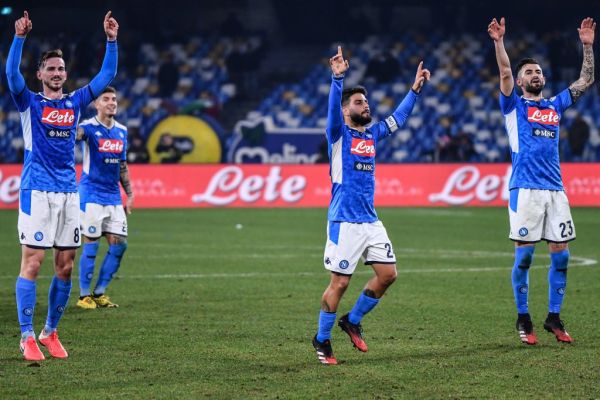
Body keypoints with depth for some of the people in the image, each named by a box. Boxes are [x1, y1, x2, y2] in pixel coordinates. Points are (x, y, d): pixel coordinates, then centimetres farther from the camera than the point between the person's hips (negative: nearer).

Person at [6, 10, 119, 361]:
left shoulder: (75, 102, 13)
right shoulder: (30, 102, 3)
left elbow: (107, 75, 12)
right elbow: (12, 74, -15)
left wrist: (112, 39, 3)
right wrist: (19, 37, -25)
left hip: (69, 193, 4)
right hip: (37, 192, -4)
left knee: (65, 266, 4)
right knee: (32, 263, -7)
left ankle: (51, 332, 16)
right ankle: (27, 337, -3)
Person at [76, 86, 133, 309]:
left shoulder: (122, 131, 11)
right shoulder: (89, 127, -8)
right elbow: (74, 135, -32)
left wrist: (129, 194, 16)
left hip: (114, 196, 6)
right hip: (92, 195, -6)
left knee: (119, 244, 2)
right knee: (91, 245, -4)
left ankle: (99, 293, 14)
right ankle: (84, 296, 6)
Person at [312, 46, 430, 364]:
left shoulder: (373, 134, 15)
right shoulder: (339, 133, -4)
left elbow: (399, 116, 27)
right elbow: (333, 107, -22)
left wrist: (415, 88, 23)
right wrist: (338, 78, -37)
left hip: (371, 221, 7)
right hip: (345, 221, -7)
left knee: (387, 274, 4)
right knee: (339, 282, -5)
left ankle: (352, 321, 21)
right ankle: (322, 340, 9)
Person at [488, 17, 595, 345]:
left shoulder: (555, 105, 19)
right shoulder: (514, 106, 7)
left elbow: (586, 80, 20)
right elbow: (505, 73, -10)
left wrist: (587, 46, 13)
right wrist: (499, 42, -21)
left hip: (555, 189, 5)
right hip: (525, 189, -4)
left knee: (561, 254, 2)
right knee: (524, 254, -3)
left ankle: (554, 318, 12)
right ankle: (523, 319, 6)